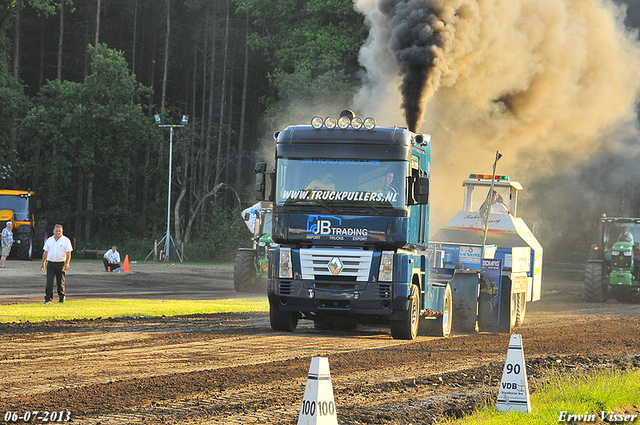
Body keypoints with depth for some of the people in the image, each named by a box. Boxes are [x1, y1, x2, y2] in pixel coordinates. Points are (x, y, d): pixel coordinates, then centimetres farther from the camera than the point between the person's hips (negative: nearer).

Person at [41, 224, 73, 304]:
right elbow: (45, 252, 17)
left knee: (60, 282, 4)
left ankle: (61, 298, 19)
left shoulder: (66, 240, 1)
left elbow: (68, 253, -2)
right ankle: (48, 298, -10)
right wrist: (43, 263, 13)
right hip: (50, 263, 2)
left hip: (60, 264, -2)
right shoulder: (49, 240, 12)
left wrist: (67, 263, -13)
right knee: (49, 282, -9)